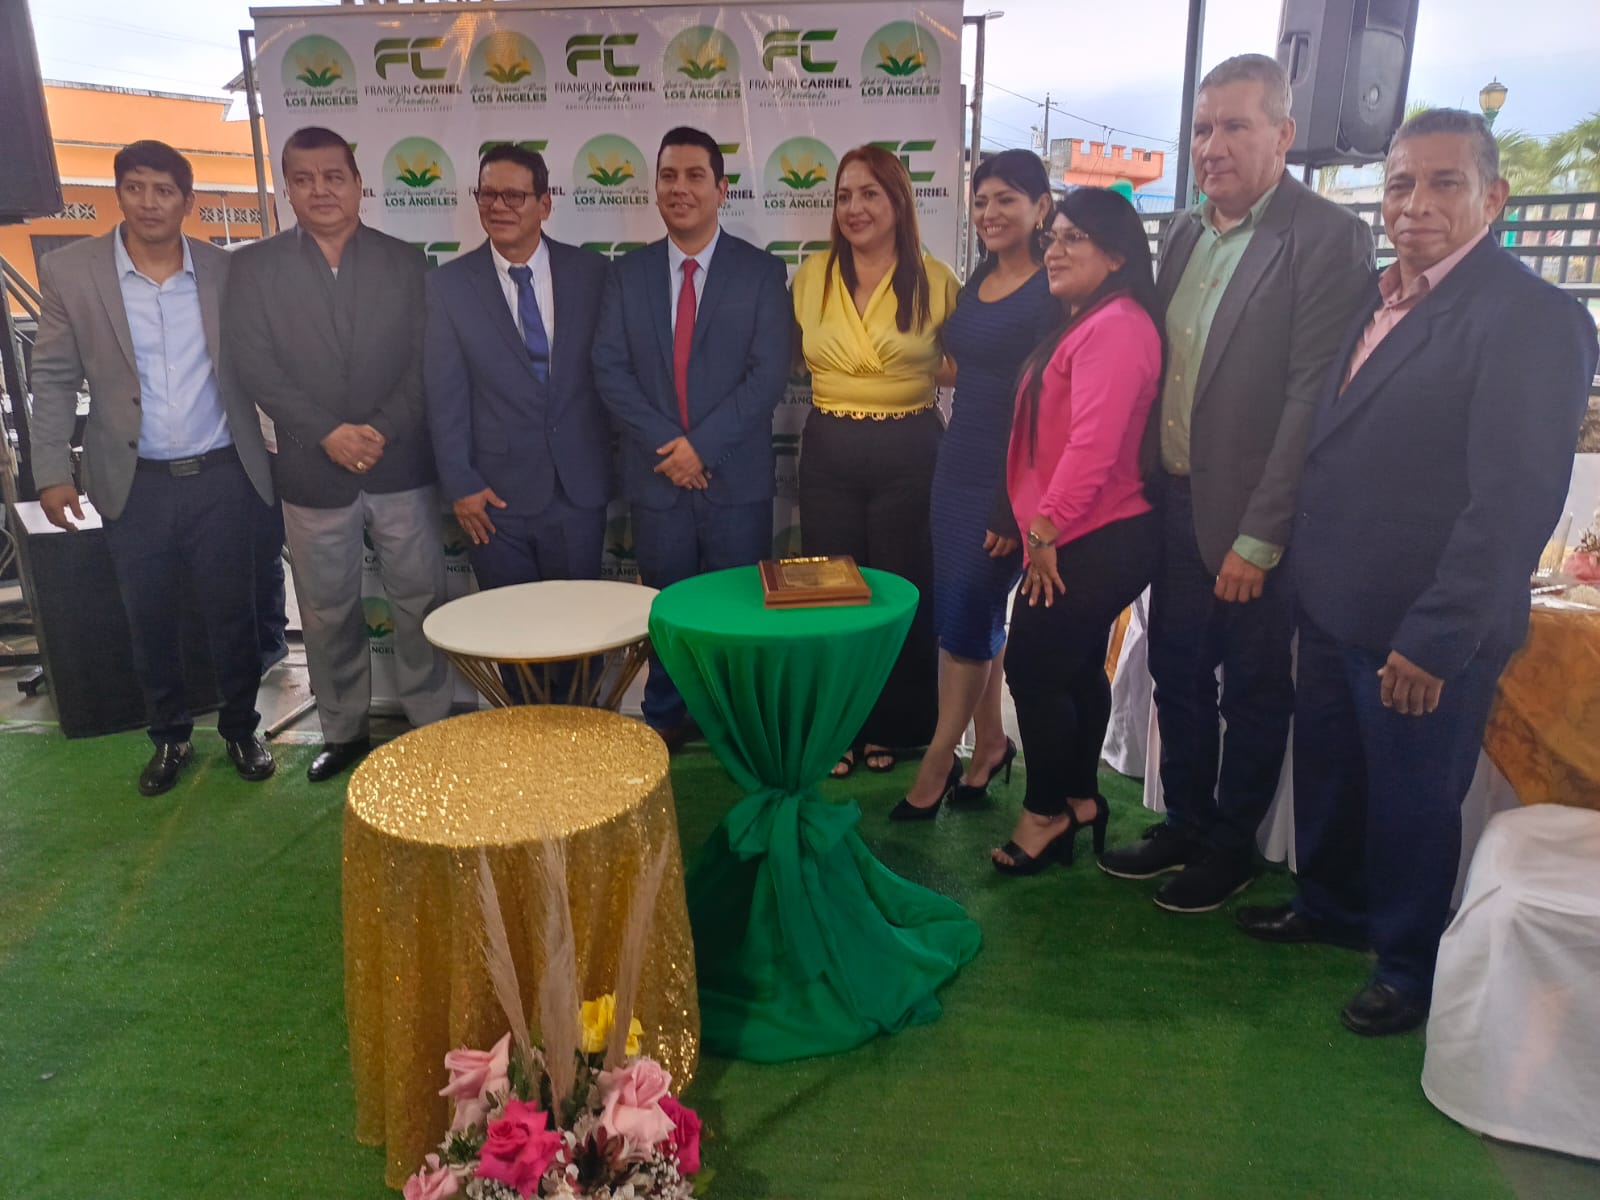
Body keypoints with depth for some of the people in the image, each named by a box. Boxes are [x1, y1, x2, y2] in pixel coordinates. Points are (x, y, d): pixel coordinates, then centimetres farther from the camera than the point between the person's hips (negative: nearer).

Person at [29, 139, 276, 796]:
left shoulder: (224, 270, 1)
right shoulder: (70, 271, -2)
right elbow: (53, 380, 2)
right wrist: (52, 473, -3)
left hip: (221, 475, 0)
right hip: (135, 485, 0)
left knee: (232, 613, 9)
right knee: (150, 619, 12)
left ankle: (241, 729, 27)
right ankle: (169, 737, 30)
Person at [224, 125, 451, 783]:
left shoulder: (404, 261, 5)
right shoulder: (255, 267, 5)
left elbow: (425, 360, -1)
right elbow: (253, 365, -4)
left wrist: (382, 430, -13)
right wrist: (329, 434, -15)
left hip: (400, 464, 0)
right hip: (312, 470, 1)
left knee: (420, 599, 5)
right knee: (327, 611, 10)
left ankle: (433, 722, 20)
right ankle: (342, 730, 25)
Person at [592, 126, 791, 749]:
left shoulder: (760, 271, 1)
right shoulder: (628, 273, 8)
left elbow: (769, 372, -7)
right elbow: (610, 370, 1)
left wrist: (703, 444, -15)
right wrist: (667, 444, -12)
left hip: (736, 478, -2)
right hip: (656, 473, 2)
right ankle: (665, 719, 28)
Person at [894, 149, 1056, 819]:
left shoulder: (1051, 291, -12)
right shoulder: (977, 282, 12)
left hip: (1010, 476, -7)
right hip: (959, 465, 7)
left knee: (965, 617, -2)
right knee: (977, 613, 13)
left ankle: (935, 765, 11)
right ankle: (990, 741, 28)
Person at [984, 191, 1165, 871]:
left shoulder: (1115, 327, -18)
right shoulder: (1085, 324, 17)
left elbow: (1094, 443, -26)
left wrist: (1045, 529, -20)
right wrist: (1029, 522, 14)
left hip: (1095, 541, -10)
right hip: (1085, 538, 10)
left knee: (1033, 670, -3)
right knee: (1076, 671, 18)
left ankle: (1049, 812, 14)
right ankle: (1080, 798, 33)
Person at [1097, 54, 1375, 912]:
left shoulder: (1328, 239, -13)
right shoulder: (1186, 232, 9)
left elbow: (1311, 399, -17)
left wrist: (1259, 538, -18)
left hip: (1250, 520, -6)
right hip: (1172, 503, 7)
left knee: (1252, 694, 10)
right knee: (1177, 677, 17)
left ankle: (1231, 847, 29)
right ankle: (1184, 824, 36)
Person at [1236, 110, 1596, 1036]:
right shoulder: (1381, 300, 9)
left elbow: (1517, 499, -20)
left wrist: (1436, 638, -21)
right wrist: (1306, 569, 7)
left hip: (1424, 629, -7)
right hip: (1335, 604, 7)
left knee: (1414, 800, 10)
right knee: (1328, 768, 21)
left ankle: (1411, 966, 33)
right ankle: (1331, 905, 45)